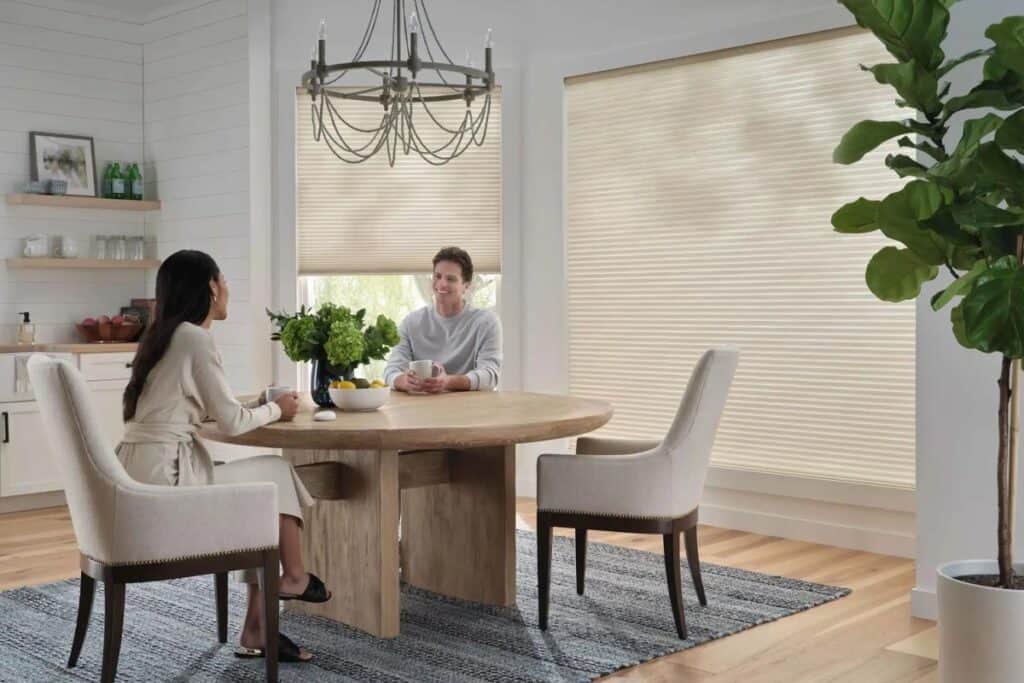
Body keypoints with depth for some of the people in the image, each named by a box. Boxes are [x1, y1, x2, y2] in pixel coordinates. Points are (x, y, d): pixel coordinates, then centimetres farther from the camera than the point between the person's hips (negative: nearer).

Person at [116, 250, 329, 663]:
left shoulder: (164, 335, 16)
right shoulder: (196, 338, -12)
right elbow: (231, 422, -11)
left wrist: (259, 404, 16)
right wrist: (276, 409, 7)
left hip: (142, 475, 9)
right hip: (163, 479, -9)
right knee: (277, 474, 9)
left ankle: (256, 628, 13)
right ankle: (294, 578, 29)